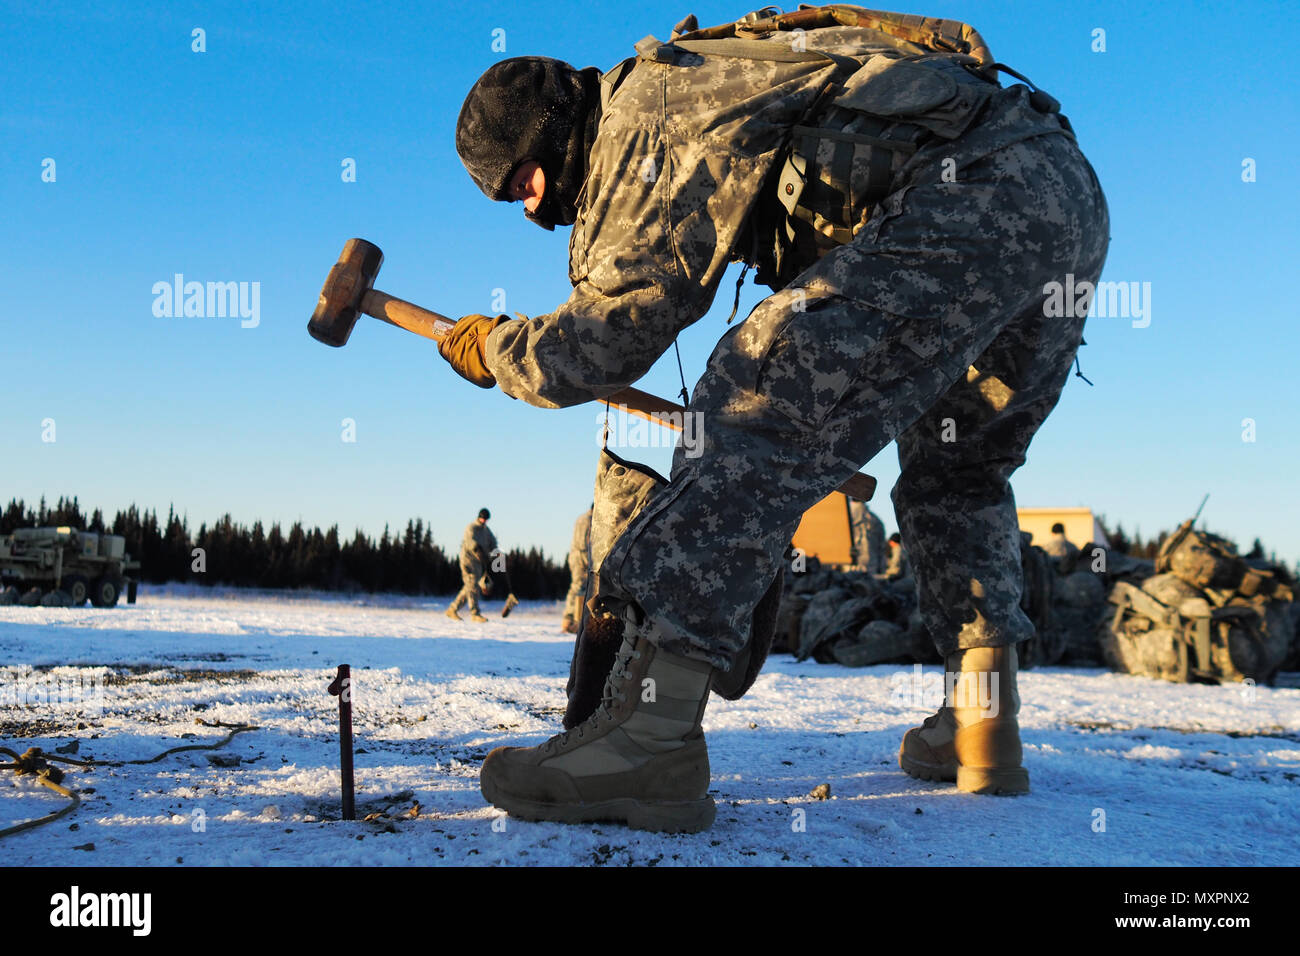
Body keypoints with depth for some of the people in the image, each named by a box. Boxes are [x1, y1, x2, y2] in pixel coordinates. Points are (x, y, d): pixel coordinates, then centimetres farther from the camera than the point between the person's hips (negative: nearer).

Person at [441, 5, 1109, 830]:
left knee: (758, 416, -16)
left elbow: (606, 340, -4)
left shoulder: (641, 114, 0)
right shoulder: (708, 79, 30)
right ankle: (982, 726, 18)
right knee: (956, 471, 24)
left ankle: (646, 741, -23)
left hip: (973, 196, -10)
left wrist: (494, 348, 15)